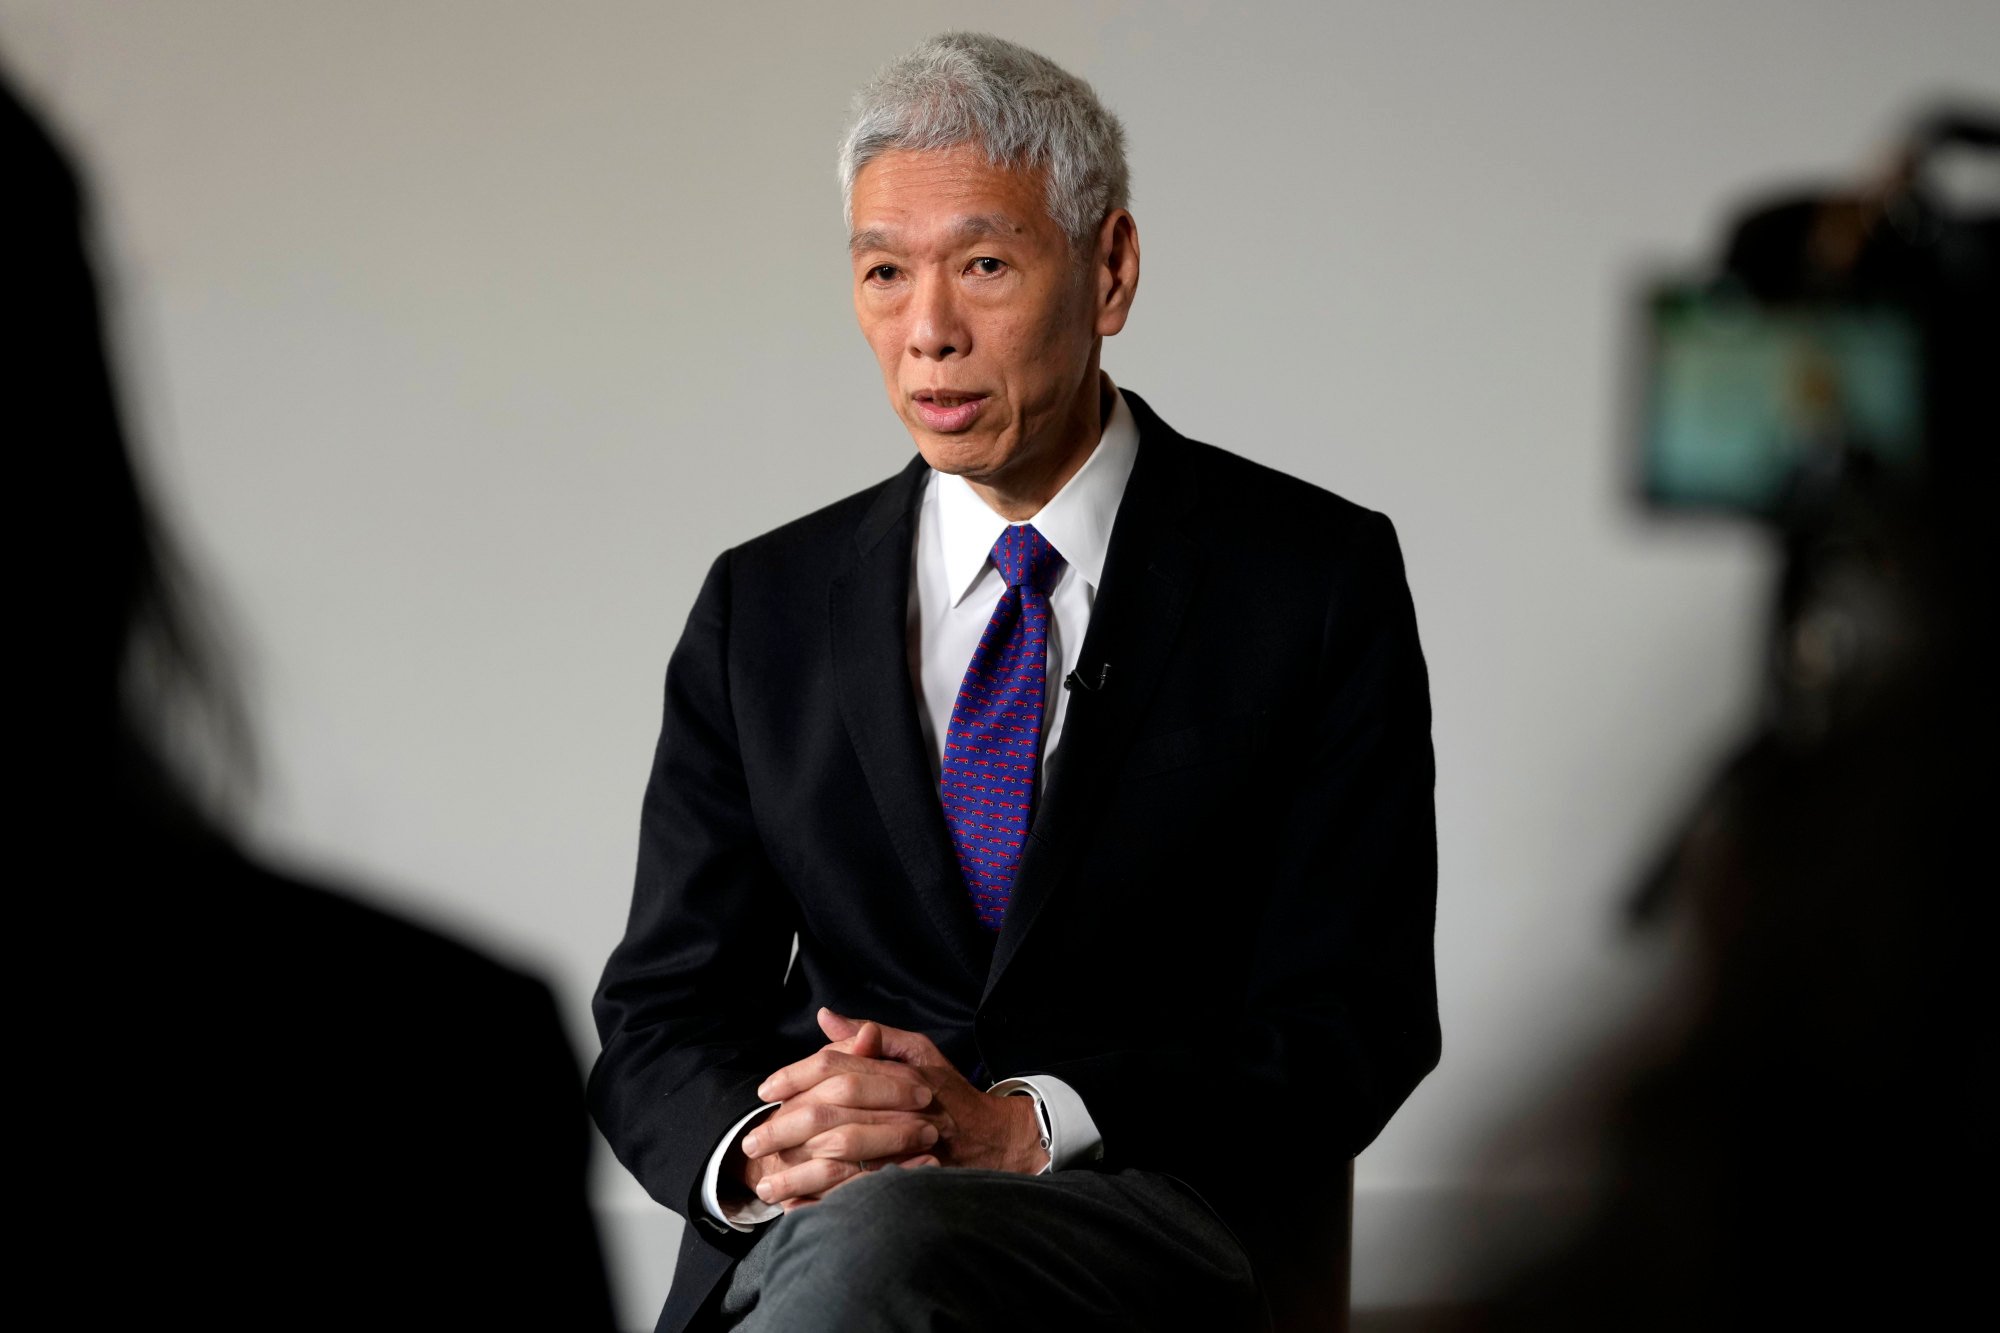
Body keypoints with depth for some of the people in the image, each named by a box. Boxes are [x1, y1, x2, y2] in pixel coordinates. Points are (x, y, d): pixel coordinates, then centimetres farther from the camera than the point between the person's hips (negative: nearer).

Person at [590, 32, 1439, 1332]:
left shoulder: (1317, 579, 3)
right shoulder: (765, 606, 13)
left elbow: (1353, 1029, -2)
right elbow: (660, 1017, 10)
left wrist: (1020, 1126, -17)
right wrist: (752, 1153, -14)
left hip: (1158, 1217, -3)